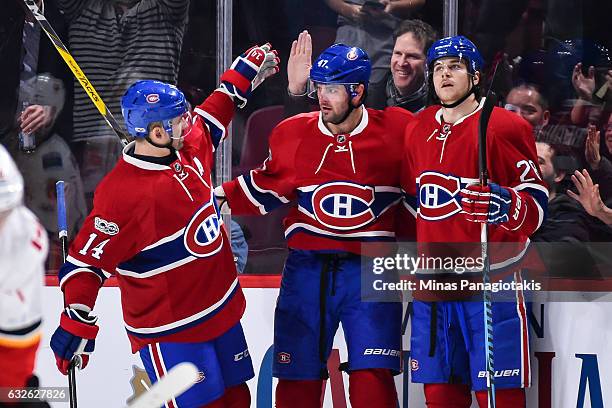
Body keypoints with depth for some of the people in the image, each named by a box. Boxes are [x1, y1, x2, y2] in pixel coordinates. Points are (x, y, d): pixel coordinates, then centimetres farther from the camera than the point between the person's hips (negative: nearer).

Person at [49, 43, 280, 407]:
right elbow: (86, 260, -21)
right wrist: (77, 323, -25)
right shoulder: (122, 193, -25)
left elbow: (210, 123, 23)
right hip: (169, 332, -8)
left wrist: (243, 75, 24)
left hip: (223, 310, 8)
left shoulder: (190, 149, -1)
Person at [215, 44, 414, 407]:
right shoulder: (292, 135, 2)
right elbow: (266, 190, 14)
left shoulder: (397, 131, -5)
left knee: (373, 377, -12)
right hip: (307, 266, 3)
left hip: (369, 268, -2)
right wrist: (219, 196, 4)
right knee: (298, 378, 4)